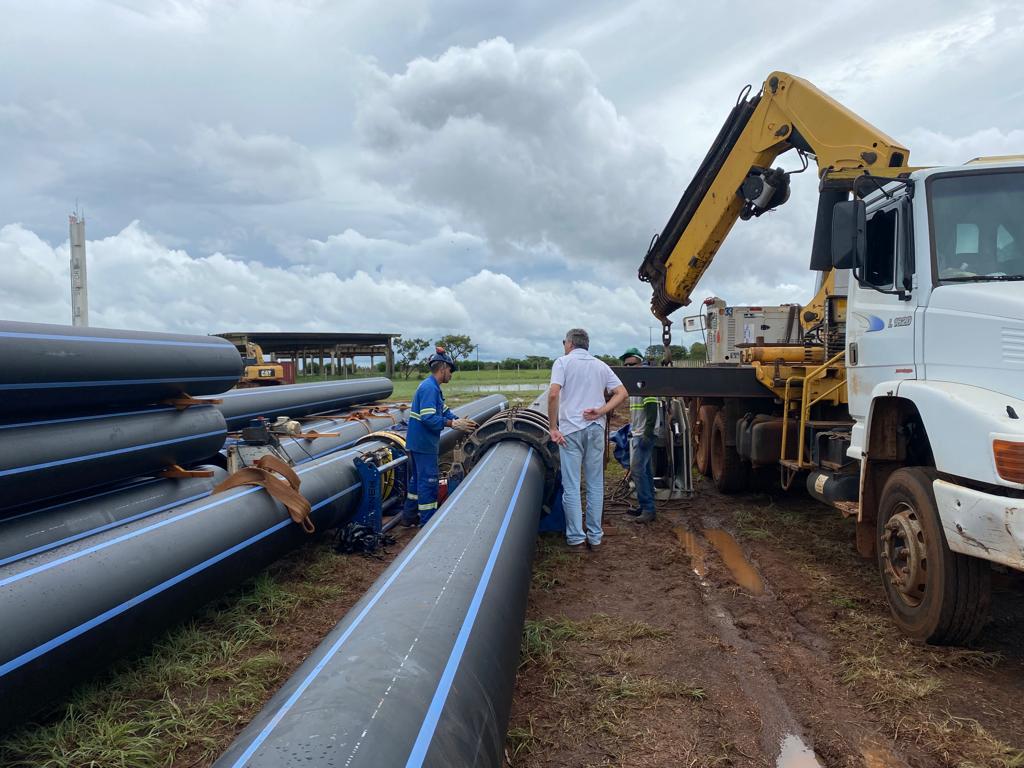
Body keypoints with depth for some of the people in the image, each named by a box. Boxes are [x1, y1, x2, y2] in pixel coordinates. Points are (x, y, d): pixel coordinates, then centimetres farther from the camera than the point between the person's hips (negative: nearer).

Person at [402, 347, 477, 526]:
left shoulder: (433, 387, 13)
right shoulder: (429, 387, -20)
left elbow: (444, 411, 15)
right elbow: (428, 418, -27)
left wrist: (460, 421, 2)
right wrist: (454, 424, -23)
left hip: (417, 443, 10)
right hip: (424, 444, -10)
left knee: (416, 478, 19)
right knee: (428, 480, -3)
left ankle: (410, 515, 30)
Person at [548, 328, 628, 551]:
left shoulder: (563, 362, -1)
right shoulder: (600, 365, 12)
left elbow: (553, 393, -15)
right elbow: (621, 393, 4)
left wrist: (553, 427, -10)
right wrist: (601, 411, -4)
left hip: (570, 429, -4)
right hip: (596, 429, 4)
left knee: (571, 486, 2)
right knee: (595, 484, 10)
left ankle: (576, 537, 5)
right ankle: (595, 537, 15)